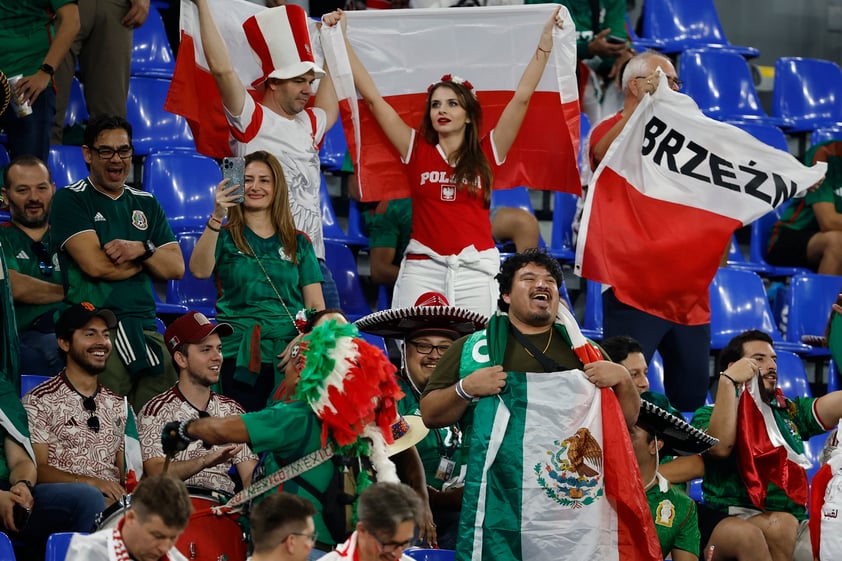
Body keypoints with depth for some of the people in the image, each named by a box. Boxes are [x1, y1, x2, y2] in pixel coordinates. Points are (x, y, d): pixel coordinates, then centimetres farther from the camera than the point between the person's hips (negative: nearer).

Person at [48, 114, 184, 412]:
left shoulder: (146, 204, 21)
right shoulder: (70, 200, 4)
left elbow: (176, 268, 14)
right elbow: (95, 265, -9)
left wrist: (142, 249, -7)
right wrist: (148, 260, 6)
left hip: (146, 328, 5)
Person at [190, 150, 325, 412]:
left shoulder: (298, 243, 15)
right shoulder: (225, 236, 9)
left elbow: (316, 306, 12)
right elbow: (200, 270, -12)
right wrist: (216, 218, -22)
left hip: (290, 356, 2)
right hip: (240, 358, -2)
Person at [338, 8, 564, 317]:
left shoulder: (486, 154, 7)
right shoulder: (417, 150, 8)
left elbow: (522, 97, 3)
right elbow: (373, 98, 8)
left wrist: (545, 42, 0)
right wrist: (341, 40, 8)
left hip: (475, 270, 0)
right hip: (422, 268, 0)